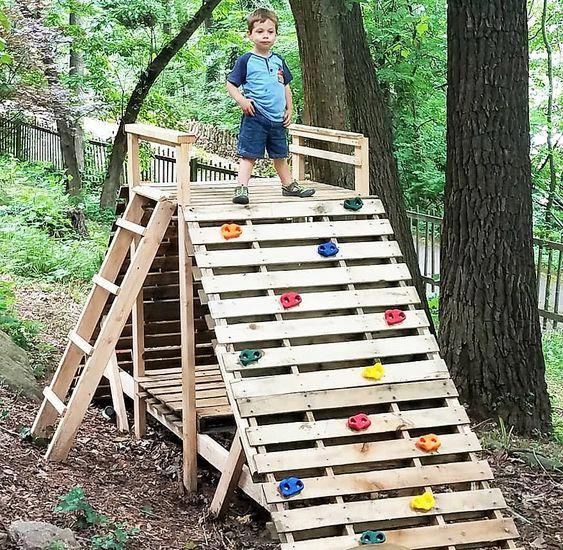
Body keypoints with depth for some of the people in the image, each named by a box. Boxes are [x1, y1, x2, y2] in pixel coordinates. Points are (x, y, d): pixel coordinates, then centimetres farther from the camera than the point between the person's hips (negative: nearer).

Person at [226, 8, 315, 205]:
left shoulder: (278, 61, 12)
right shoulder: (246, 60, -5)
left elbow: (286, 86, 21)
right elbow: (230, 84, -3)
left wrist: (289, 109, 15)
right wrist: (242, 101, -18)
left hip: (278, 119, 6)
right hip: (255, 117, -6)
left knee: (280, 155, 19)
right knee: (249, 154, -9)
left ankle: (288, 185, 31)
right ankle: (241, 188, -11)